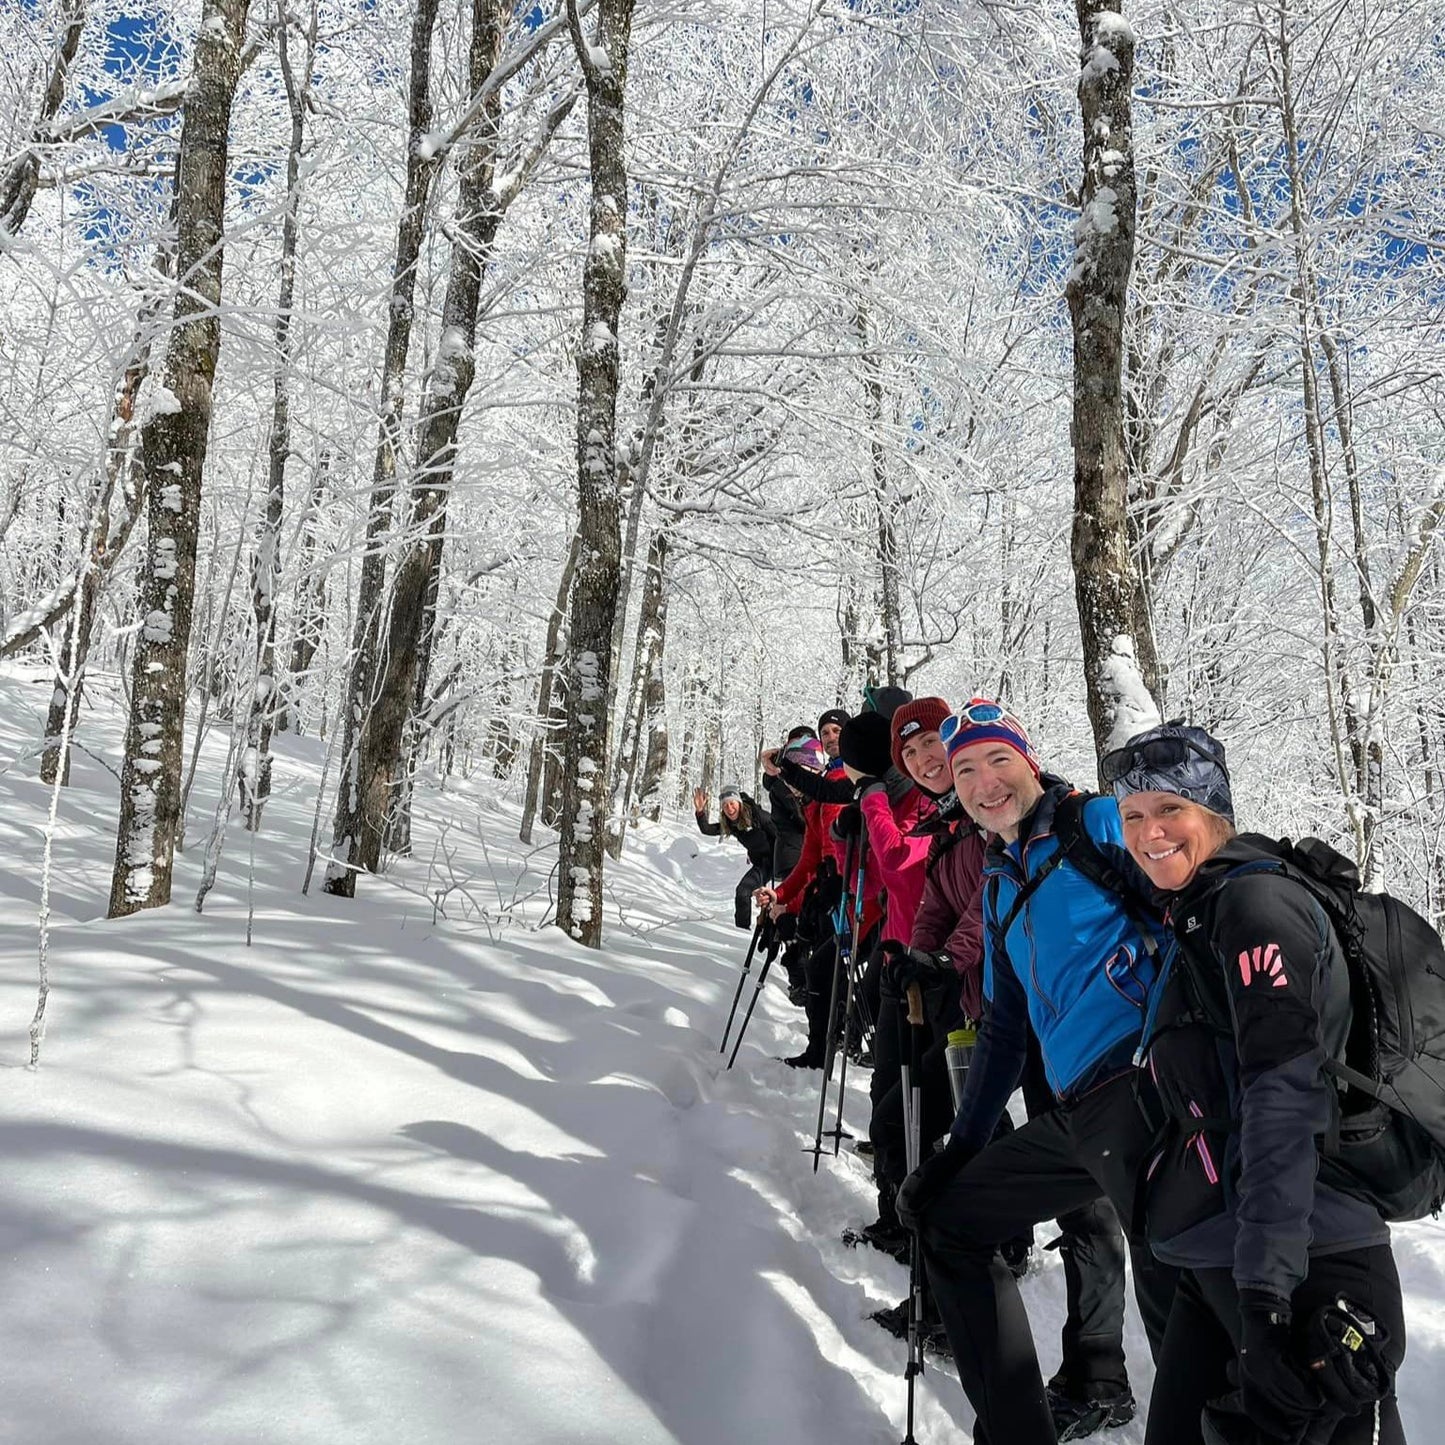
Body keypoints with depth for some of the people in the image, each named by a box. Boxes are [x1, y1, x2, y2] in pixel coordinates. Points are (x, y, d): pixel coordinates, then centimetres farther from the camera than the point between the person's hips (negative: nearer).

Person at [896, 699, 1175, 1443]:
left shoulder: (1099, 824, 0)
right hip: (1075, 1114, 9)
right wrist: (959, 1151, 24)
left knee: (1170, 1295, -18)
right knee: (946, 1217, 16)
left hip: (1144, 1089, -8)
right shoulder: (999, 885, 22)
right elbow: (1004, 1030, 26)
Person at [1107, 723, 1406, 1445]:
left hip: (1299, 1271, -9)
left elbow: (1286, 1095, -22)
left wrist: (1265, 1290, -27)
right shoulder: (1199, 916, 16)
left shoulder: (1255, 901, -12)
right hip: (1218, 1265, 9)